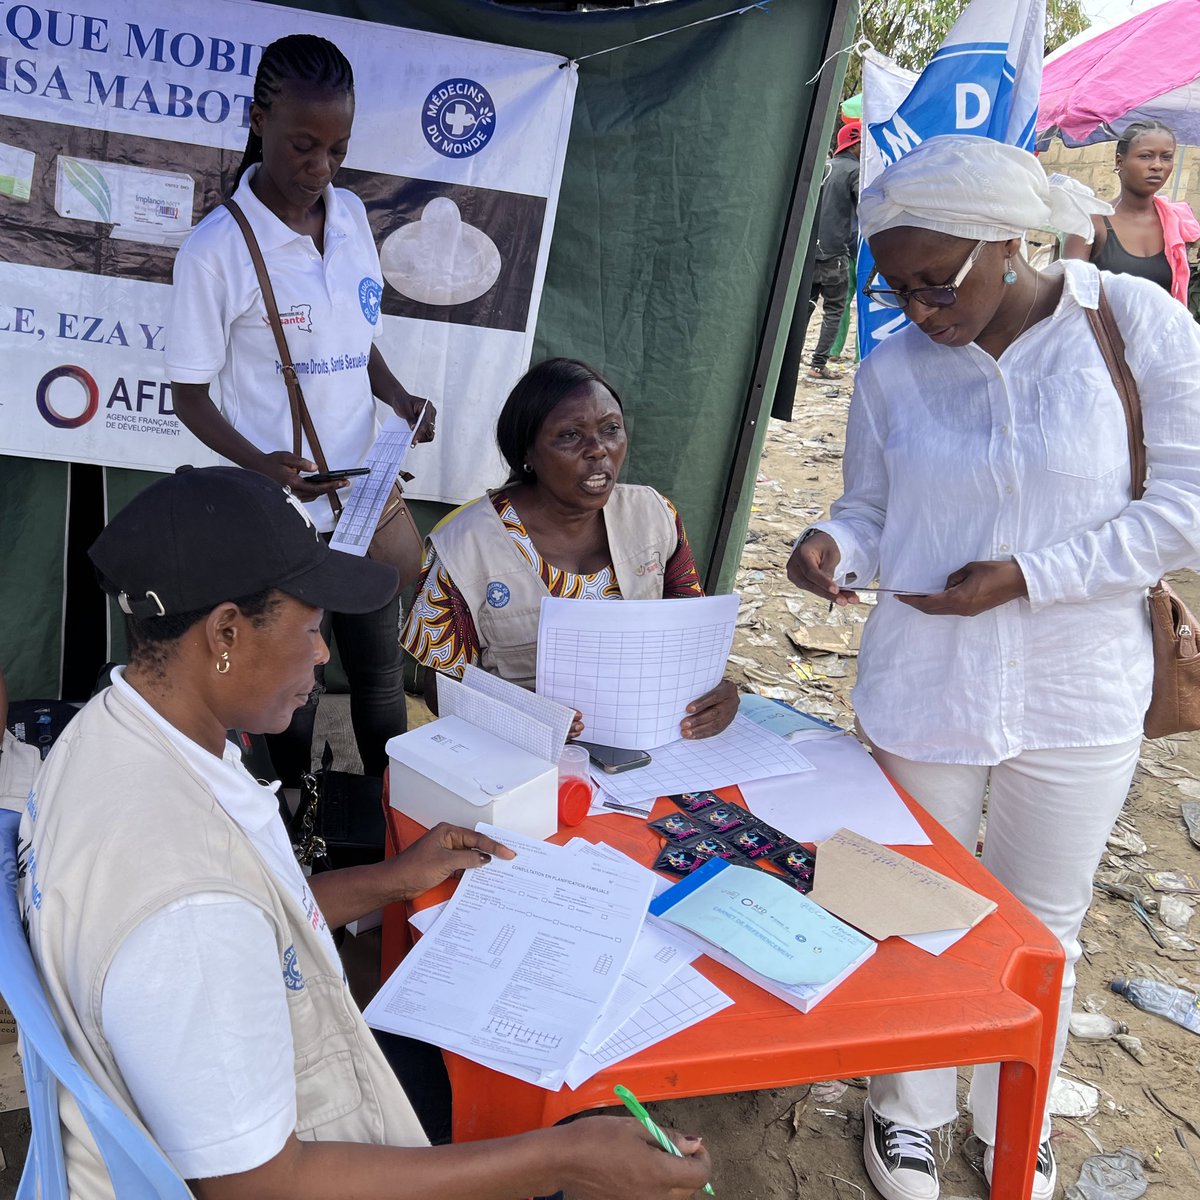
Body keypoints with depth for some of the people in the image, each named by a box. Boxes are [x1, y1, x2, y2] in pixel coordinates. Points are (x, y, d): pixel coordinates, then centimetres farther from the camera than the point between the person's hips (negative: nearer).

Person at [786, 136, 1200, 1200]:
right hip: (921, 692, 2)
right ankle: (907, 1109, 41)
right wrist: (836, 545, -19)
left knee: (1043, 925, 17)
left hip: (1079, 700, -1)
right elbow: (872, 511, 5)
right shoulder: (893, 371, -2)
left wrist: (1026, 575, -19)